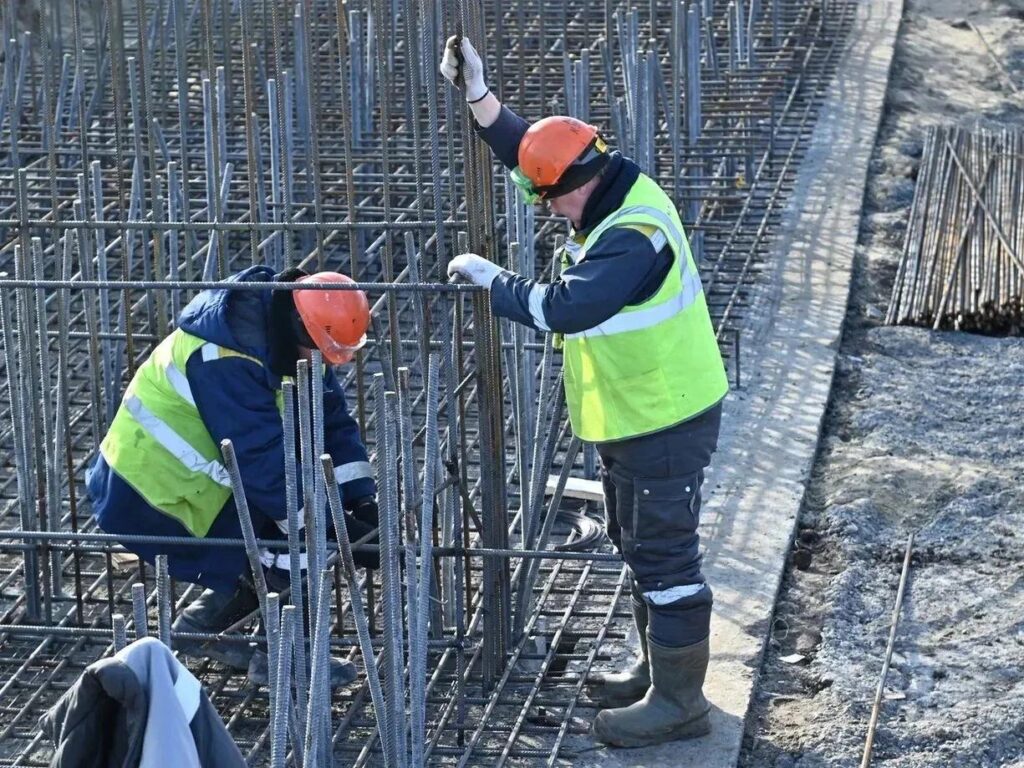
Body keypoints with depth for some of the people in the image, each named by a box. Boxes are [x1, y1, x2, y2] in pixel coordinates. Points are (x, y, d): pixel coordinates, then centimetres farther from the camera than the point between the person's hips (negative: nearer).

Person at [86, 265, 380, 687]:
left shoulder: (288, 333, -4)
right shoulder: (226, 359, -31)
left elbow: (333, 420, -1)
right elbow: (263, 462, -32)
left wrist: (362, 498, -11)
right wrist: (331, 529, -29)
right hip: (154, 489, -9)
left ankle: (200, 626, 18)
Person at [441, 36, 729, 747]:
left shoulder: (634, 235, -29)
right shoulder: (615, 194, 2)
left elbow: (563, 308, -34)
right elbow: (533, 149, 11)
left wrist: (490, 279, -20)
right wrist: (478, 95, 0)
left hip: (666, 422, -10)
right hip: (631, 416, 10)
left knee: (666, 557, -2)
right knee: (641, 548, 21)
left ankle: (678, 702, 8)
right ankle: (658, 669, 35)